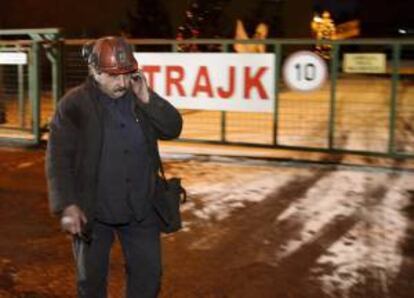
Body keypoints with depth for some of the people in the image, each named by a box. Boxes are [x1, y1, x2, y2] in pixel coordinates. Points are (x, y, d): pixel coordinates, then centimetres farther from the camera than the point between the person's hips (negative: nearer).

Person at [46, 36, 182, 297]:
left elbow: (173, 129, -4)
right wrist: (67, 206, -21)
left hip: (141, 209, 3)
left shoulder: (140, 98, 2)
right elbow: (58, 158, -13)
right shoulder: (74, 105, -11)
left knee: (149, 275, 12)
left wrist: (147, 98, -16)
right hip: (92, 212, -3)